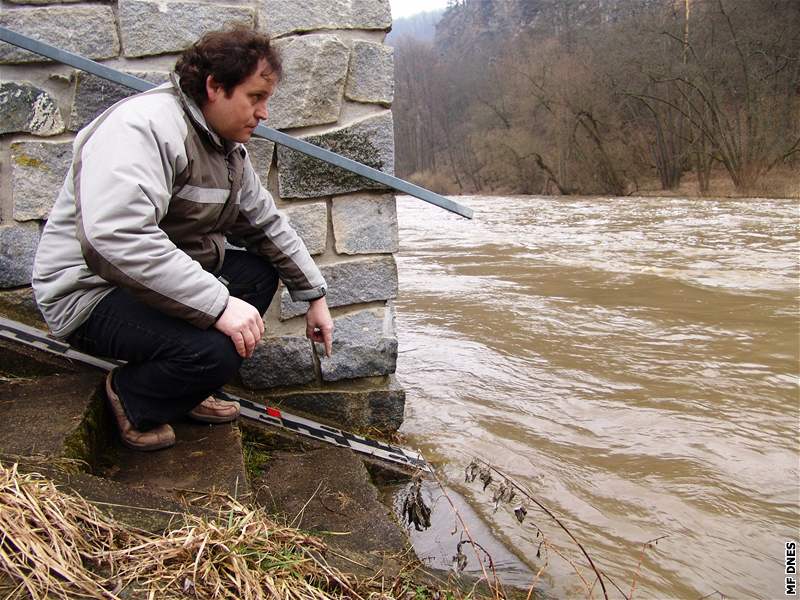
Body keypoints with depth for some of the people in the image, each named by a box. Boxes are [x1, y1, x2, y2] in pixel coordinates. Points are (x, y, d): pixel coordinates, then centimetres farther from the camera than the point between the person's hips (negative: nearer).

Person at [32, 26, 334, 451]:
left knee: (260, 270, 2)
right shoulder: (144, 126, -24)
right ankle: (133, 403, 3)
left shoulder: (227, 148, 8)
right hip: (92, 291, -10)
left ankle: (184, 388, 7)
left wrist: (314, 296, 12)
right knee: (213, 350, -30)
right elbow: (116, 237, -37)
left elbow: (267, 224, 15)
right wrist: (218, 304, -36)